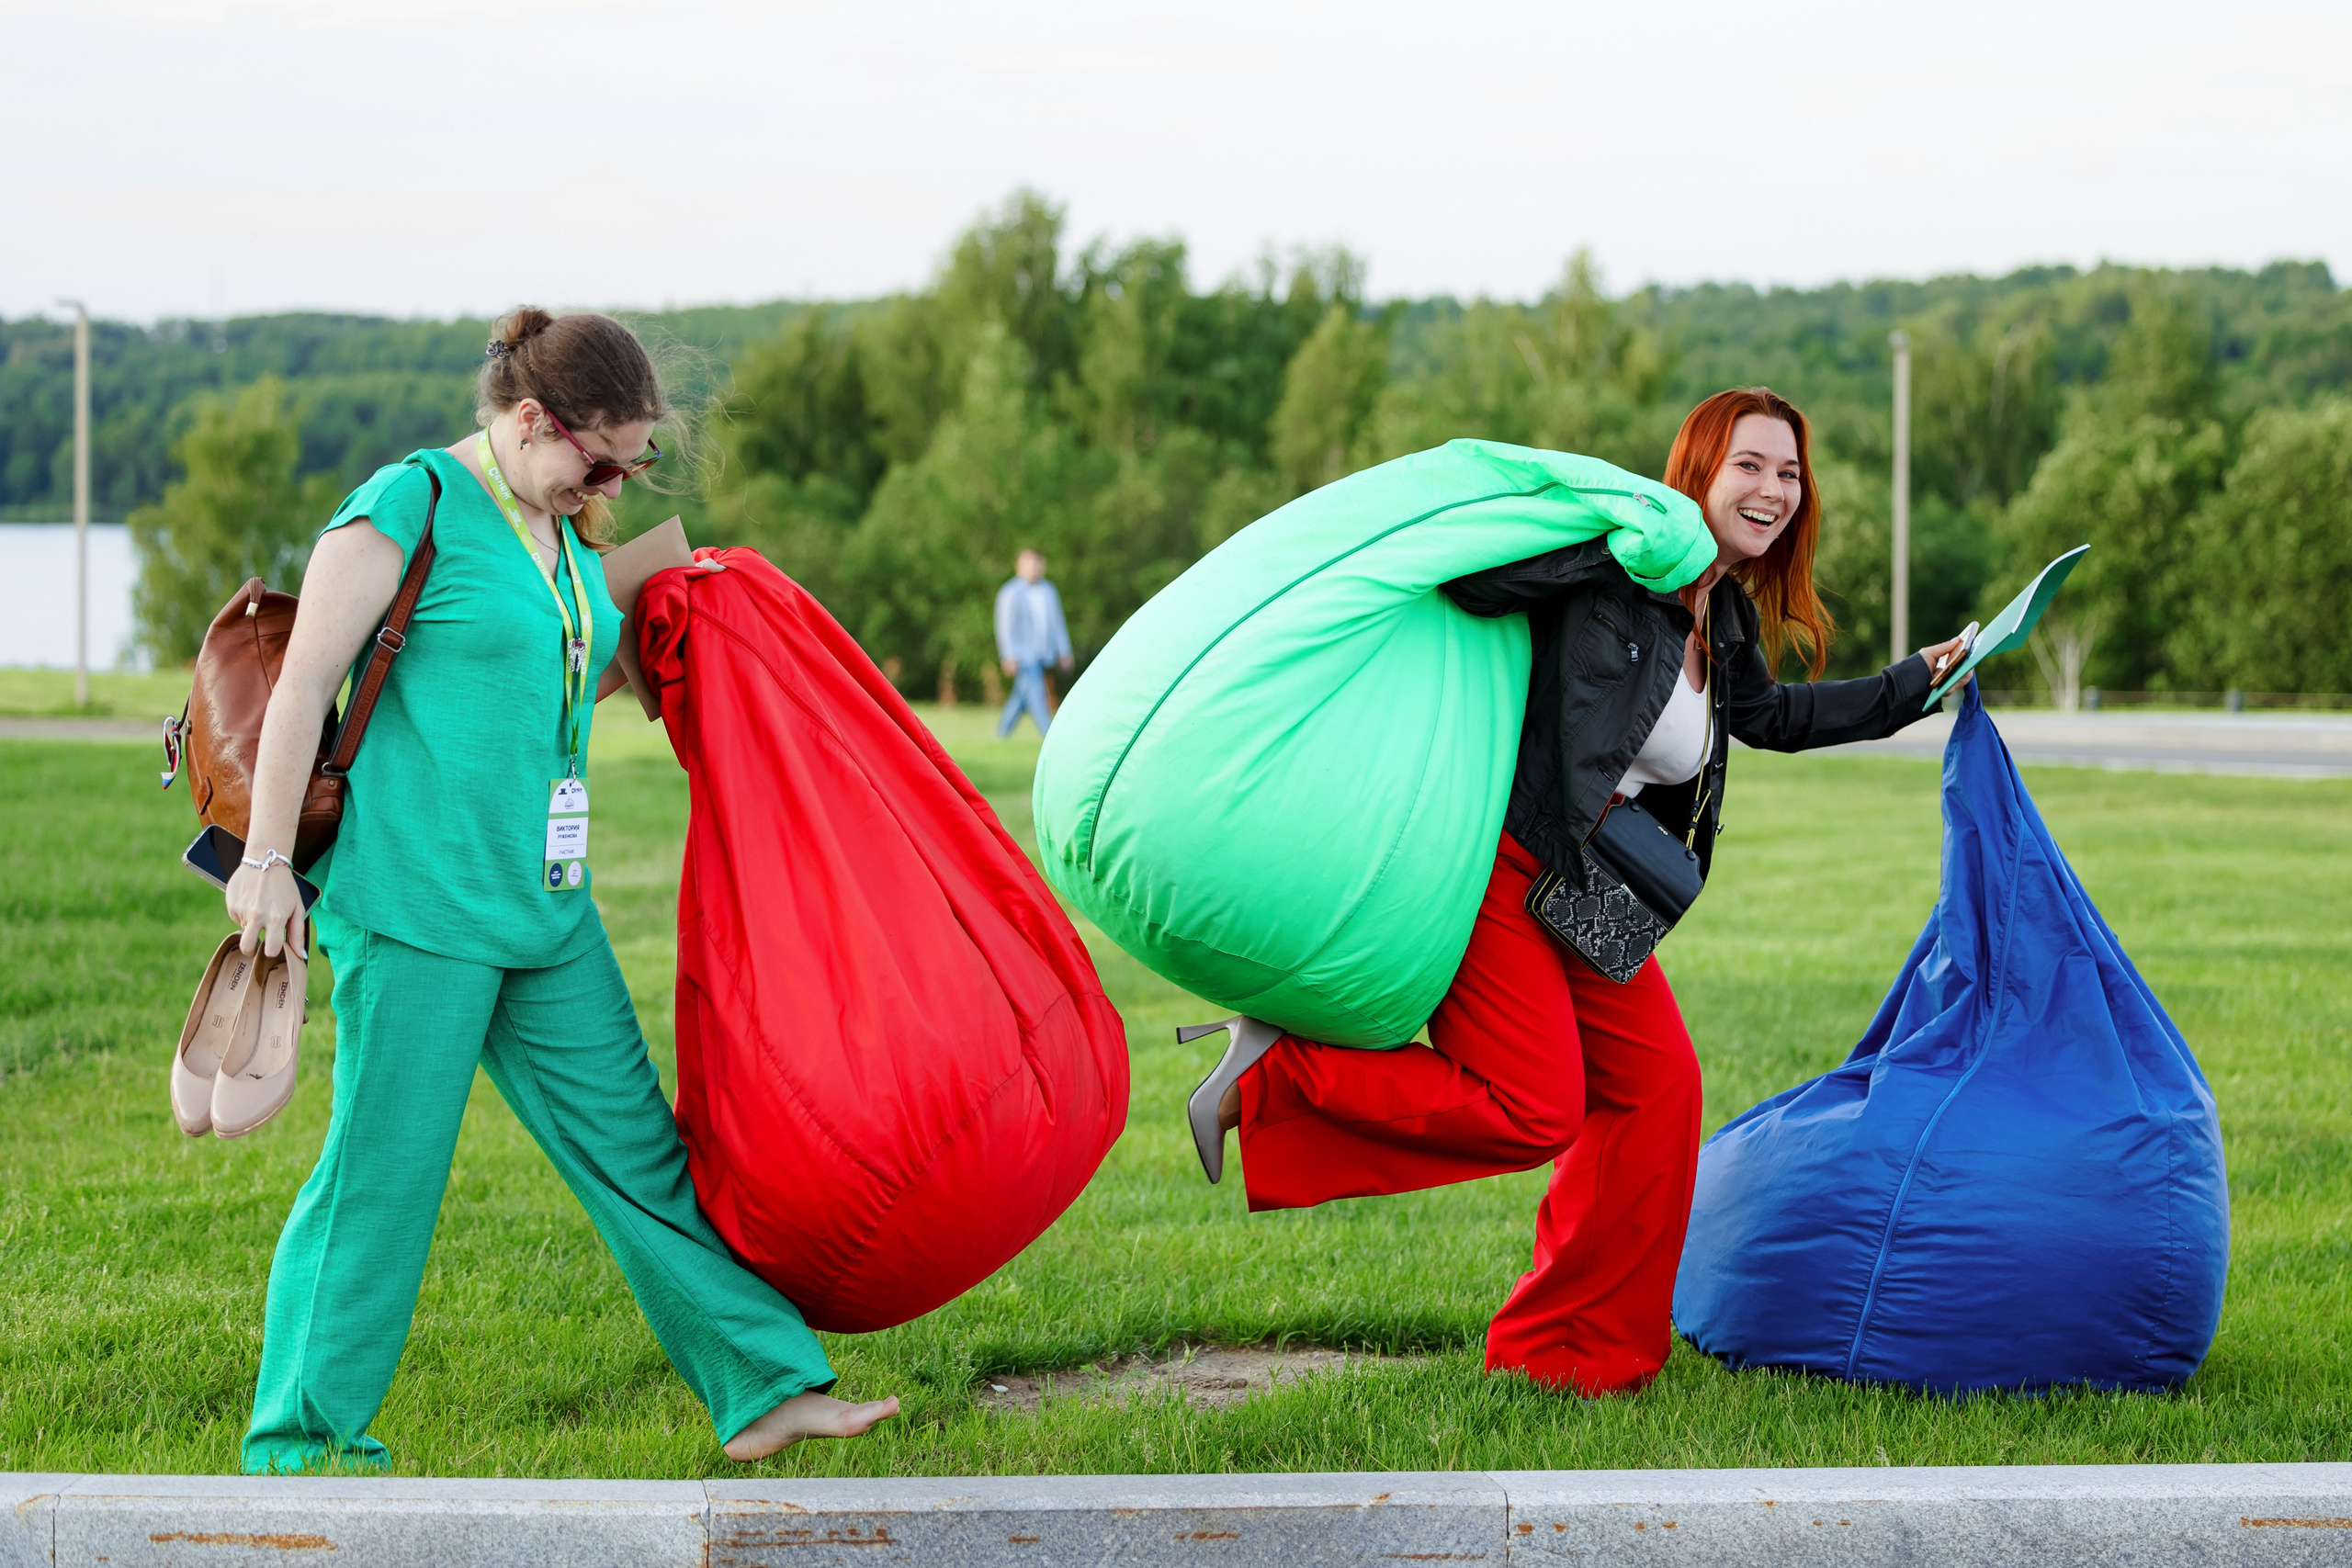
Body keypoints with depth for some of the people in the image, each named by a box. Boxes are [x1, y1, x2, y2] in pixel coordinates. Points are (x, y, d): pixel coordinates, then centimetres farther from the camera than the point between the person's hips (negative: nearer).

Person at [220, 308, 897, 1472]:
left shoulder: (566, 533, 14)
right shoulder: (410, 506, -10)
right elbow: (301, 686, -10)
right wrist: (266, 862, -10)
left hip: (544, 903, 8)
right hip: (418, 897, -8)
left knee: (632, 1148, 9)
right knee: (382, 1168, -2)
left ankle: (763, 1390, 12)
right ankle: (298, 1440, 11)